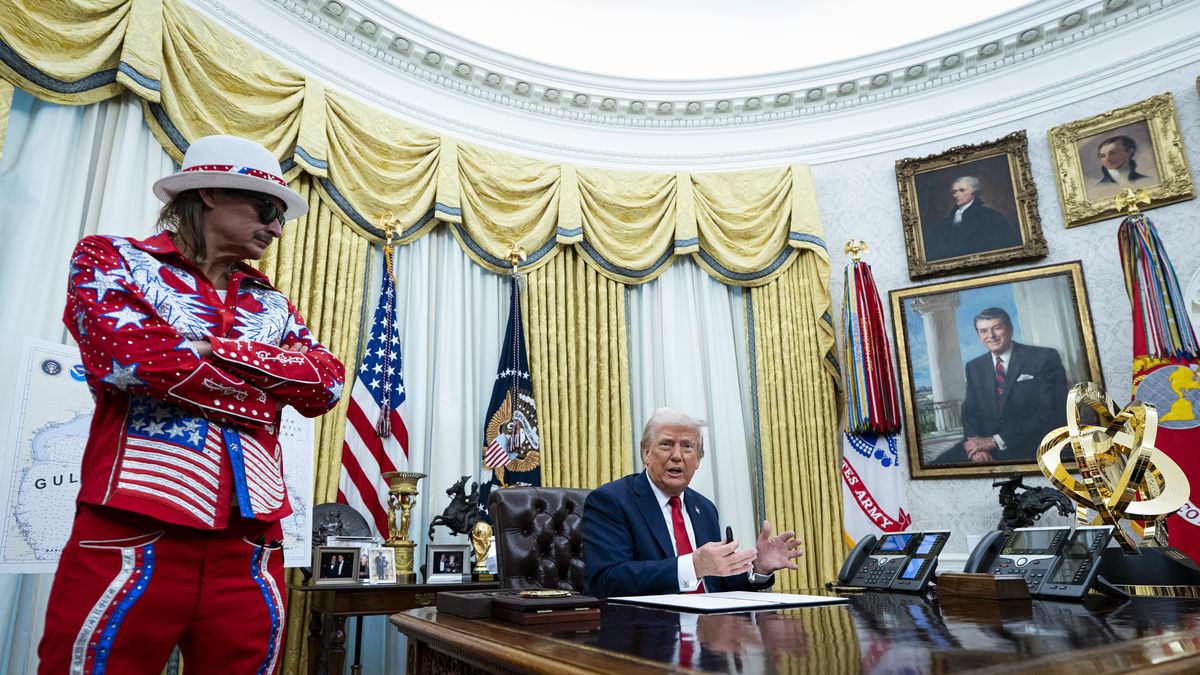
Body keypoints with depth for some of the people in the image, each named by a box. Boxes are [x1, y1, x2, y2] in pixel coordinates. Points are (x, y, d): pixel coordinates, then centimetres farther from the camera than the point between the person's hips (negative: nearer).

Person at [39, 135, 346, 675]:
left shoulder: (274, 306, 17)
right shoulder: (112, 260, 6)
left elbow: (327, 386, 2)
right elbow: (125, 353, -14)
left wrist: (215, 347, -8)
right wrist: (265, 388, -3)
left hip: (251, 551, 4)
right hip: (131, 538, -4)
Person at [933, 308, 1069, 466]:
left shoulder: (1044, 358, -1)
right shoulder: (974, 367, 14)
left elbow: (1050, 413, -9)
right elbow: (970, 412, 11)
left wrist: (995, 441, -15)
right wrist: (977, 446, -12)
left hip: (1030, 444, -5)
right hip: (984, 441, 5)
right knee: (939, 465, -19)